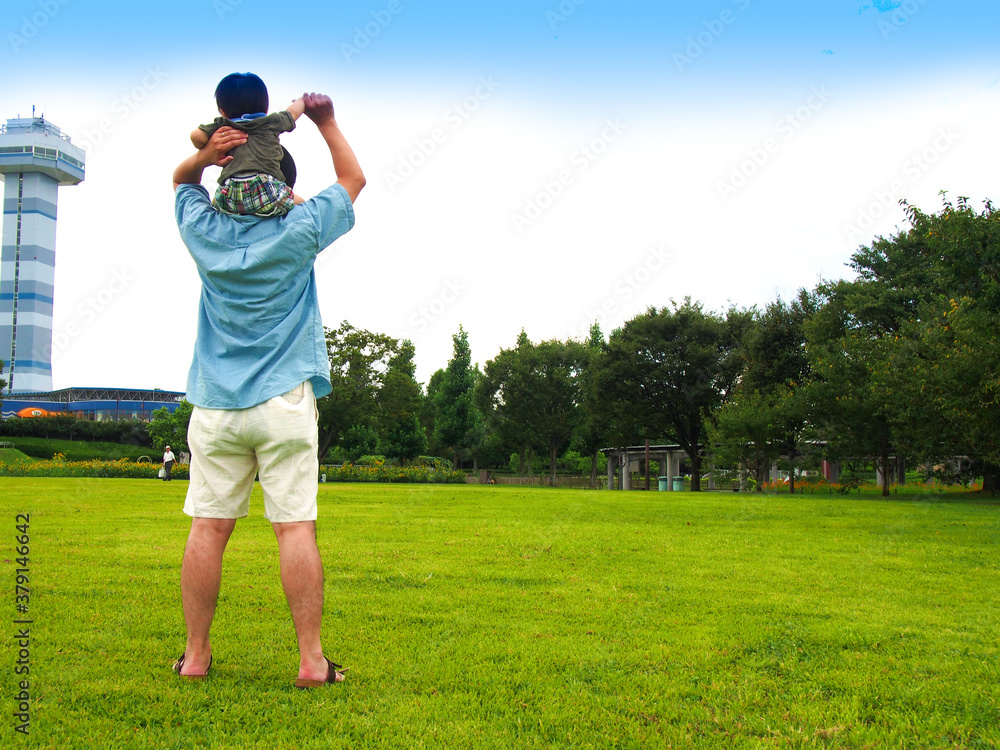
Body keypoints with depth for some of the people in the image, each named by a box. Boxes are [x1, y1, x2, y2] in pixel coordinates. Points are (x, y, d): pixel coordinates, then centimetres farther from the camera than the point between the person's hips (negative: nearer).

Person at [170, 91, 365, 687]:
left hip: (215, 406, 3)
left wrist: (204, 156, 6)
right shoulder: (296, 233, -4)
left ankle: (196, 655, 11)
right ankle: (312, 660, -2)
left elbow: (181, 181, 26)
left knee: (209, 526, 5)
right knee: (296, 527, -4)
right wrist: (327, 123, 19)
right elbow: (353, 179, 12)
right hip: (283, 401, -3)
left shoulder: (206, 233, 4)